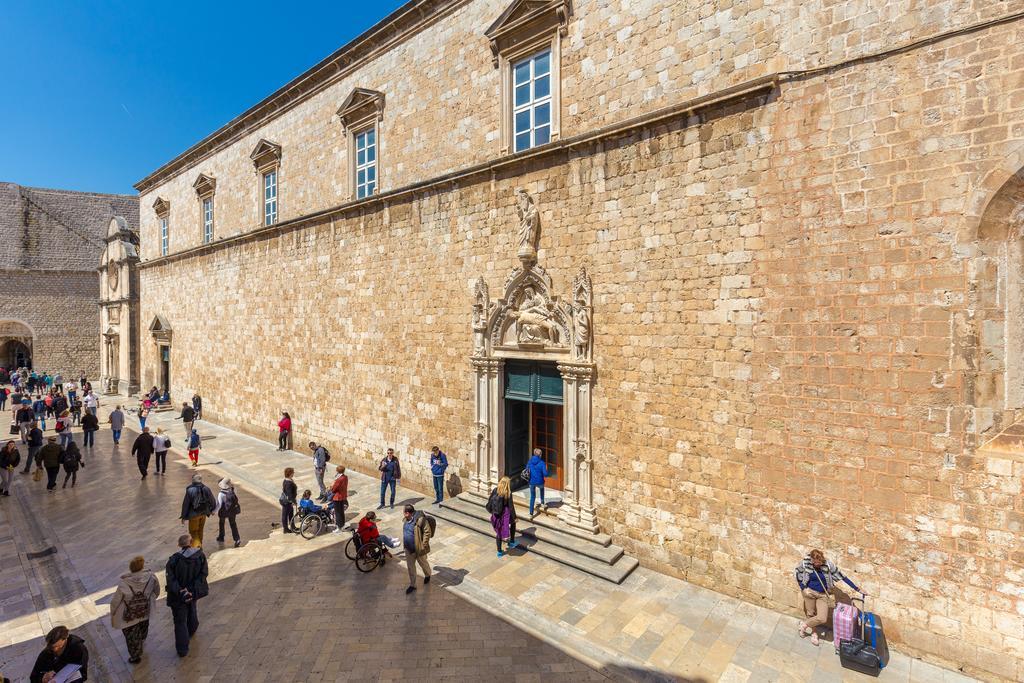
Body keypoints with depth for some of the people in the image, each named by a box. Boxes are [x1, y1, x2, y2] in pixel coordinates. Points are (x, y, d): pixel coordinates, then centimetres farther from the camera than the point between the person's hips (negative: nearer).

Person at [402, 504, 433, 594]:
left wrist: (424, 545, -23)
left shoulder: (420, 519, -29)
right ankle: (412, 585, 31)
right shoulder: (407, 519, -4)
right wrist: (404, 543, 15)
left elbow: (427, 532, -24)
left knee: (423, 563, 18)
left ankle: (427, 575, 47)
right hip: (408, 549, 6)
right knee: (410, 566, 15)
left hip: (419, 548, -6)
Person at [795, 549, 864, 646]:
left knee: (822, 619, -8)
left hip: (822, 595, 1)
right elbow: (796, 573, -4)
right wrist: (803, 589, -7)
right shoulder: (805, 563, -20)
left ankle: (804, 625, 18)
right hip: (809, 592, 0)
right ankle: (814, 633, 38)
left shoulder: (828, 565, -20)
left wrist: (857, 589, -9)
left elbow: (842, 577, -10)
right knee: (810, 614, 9)